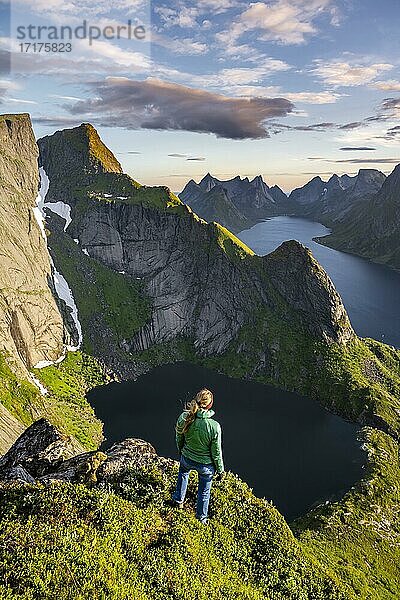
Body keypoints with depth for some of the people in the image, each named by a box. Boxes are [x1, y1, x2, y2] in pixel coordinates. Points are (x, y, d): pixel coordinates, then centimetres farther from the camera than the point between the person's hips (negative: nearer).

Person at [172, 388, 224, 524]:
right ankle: (201, 518, 48)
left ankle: (178, 500, 57)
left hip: (187, 458, 3)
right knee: (204, 492, 26)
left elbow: (179, 439, -4)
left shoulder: (184, 418, -24)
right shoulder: (214, 426, -33)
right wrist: (220, 470, -1)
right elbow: (216, 452, -19)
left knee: (183, 473, 39)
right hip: (206, 464, -2)